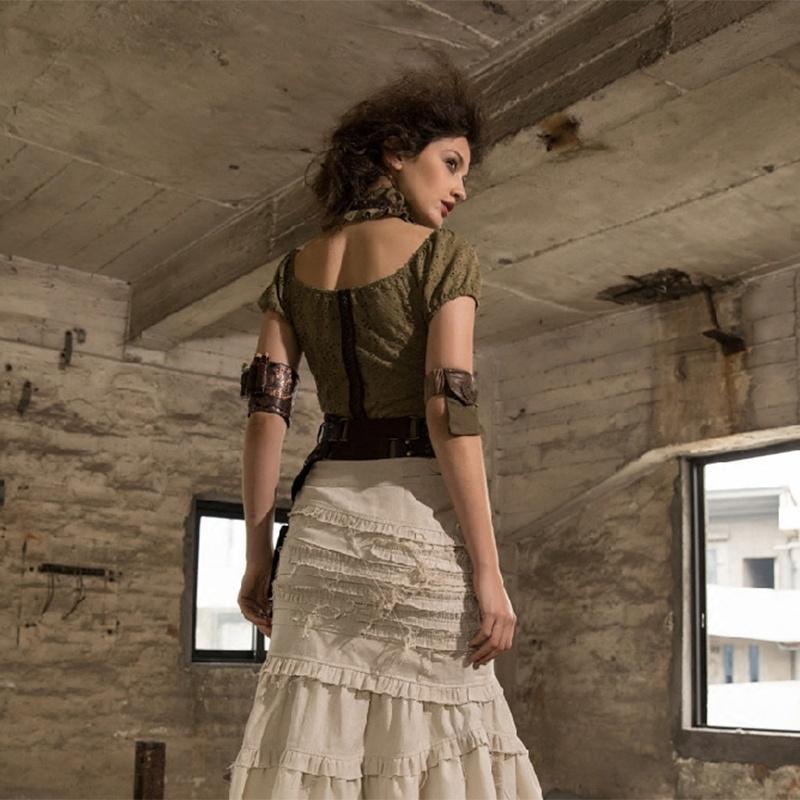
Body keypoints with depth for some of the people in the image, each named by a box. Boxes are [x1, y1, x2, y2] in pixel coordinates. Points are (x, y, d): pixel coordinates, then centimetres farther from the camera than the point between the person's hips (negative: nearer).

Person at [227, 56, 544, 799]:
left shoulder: (295, 270, 12)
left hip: (324, 515, 5)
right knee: (426, 731, 3)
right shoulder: (443, 254, -4)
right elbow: (450, 411, -13)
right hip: (415, 514, -5)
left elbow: (265, 412, 5)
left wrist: (258, 554, 8)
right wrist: (488, 571, -12)